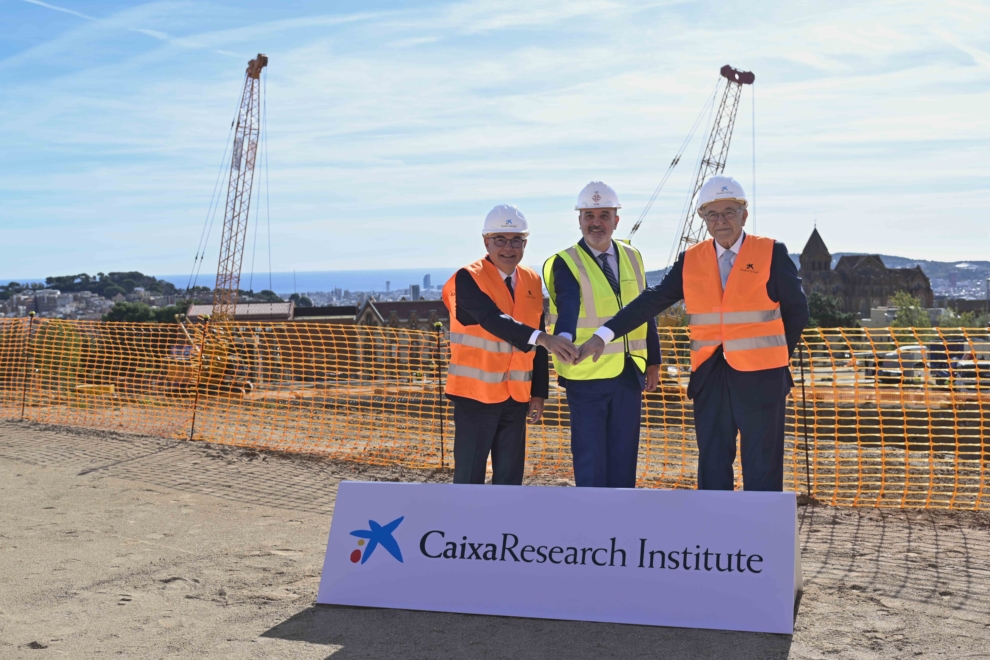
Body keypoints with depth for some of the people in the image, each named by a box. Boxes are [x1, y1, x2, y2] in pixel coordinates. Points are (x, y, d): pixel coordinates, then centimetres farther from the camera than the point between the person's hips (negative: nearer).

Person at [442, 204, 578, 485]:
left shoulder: (532, 281, 7)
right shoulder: (468, 279, -12)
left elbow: (537, 347, 11)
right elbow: (493, 320, -30)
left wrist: (538, 392, 8)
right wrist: (542, 338, -43)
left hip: (516, 396, 6)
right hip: (475, 393, -5)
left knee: (510, 475, 10)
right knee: (469, 475, 0)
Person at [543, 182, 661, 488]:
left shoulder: (632, 257, 8)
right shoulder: (566, 264, -8)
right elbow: (568, 308, -26)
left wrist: (653, 361, 12)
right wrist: (563, 339, -46)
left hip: (630, 373, 5)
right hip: (587, 375, -4)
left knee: (624, 455, 12)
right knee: (589, 455, 3)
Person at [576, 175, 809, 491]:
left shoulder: (772, 253, -1)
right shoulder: (691, 260, 6)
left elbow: (796, 310, 5)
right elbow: (651, 301, -2)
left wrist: (777, 355, 8)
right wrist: (603, 335, -11)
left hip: (760, 377, -3)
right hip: (711, 378, 3)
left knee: (762, 467, 3)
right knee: (712, 465, 9)